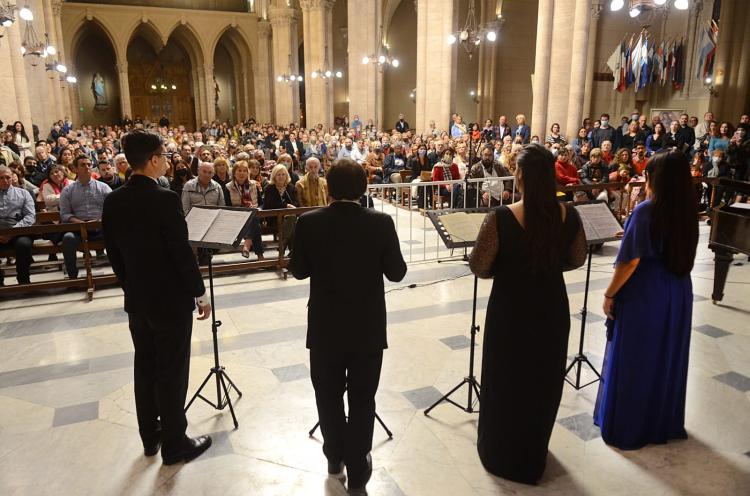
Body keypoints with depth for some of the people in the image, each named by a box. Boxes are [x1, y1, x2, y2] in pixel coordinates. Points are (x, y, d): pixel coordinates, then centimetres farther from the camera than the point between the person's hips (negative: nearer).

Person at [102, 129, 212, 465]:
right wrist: (200, 294, -8)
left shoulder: (113, 201, 0)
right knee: (172, 372, 5)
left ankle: (150, 436, 33)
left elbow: (113, 252, 7)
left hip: (136, 299, 7)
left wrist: (131, 286, 19)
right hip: (171, 299, -7)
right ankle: (174, 444, 18)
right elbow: (182, 253, -19)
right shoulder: (165, 199, -21)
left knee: (145, 367, 18)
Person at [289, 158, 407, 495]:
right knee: (362, 399, 13)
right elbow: (396, 273, -6)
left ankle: (335, 459, 38)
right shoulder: (381, 223, -12)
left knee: (328, 396, 20)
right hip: (368, 327, 0)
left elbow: (298, 271, -2)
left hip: (325, 327, 1)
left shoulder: (308, 222, -11)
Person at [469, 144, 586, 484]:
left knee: (507, 379, 17)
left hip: (511, 308, -3)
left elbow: (478, 267, -15)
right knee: (544, 379, 22)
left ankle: (502, 453, 36)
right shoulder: (568, 215, -9)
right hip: (552, 306, 4)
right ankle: (533, 454, 42)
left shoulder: (501, 217, -22)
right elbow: (576, 260, 5)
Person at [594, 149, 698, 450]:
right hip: (677, 292, 7)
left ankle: (626, 428, 18)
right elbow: (683, 255, 12)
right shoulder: (687, 210, 3)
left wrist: (609, 294, -12)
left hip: (643, 295, -7)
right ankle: (663, 422, 33)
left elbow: (630, 261, -20)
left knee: (633, 360, 6)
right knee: (667, 358, 18)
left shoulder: (646, 211, -19)